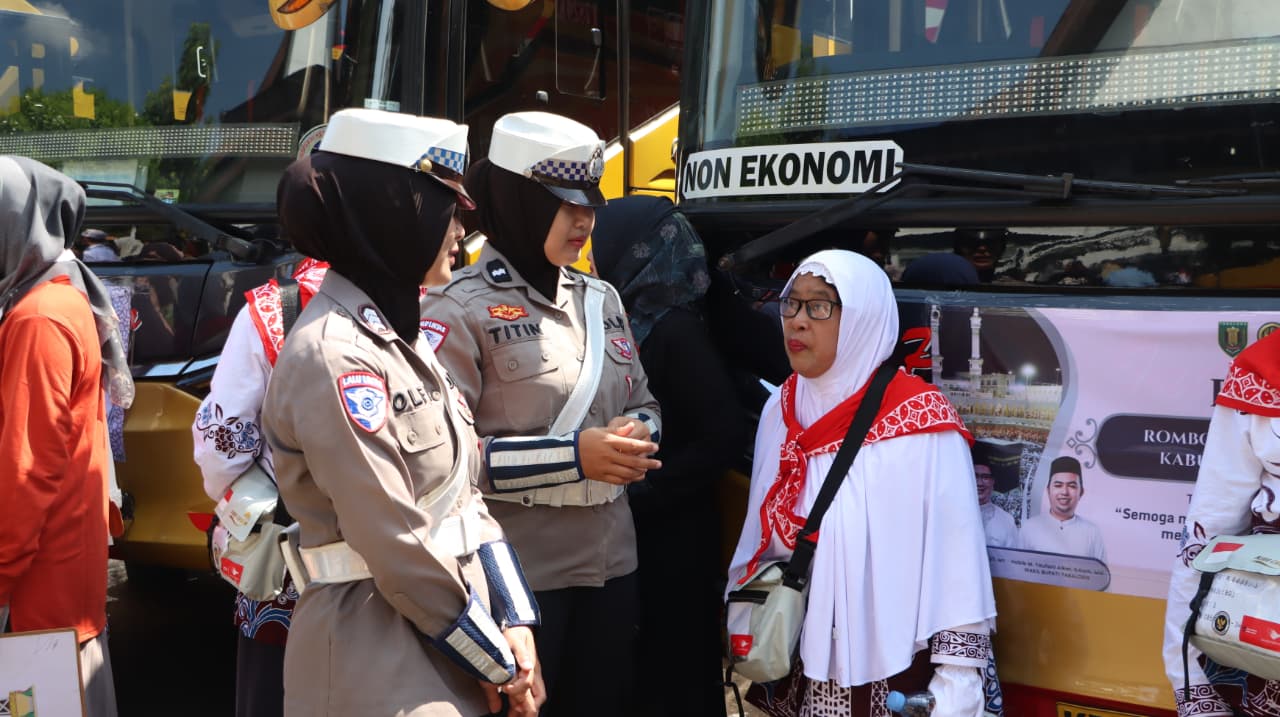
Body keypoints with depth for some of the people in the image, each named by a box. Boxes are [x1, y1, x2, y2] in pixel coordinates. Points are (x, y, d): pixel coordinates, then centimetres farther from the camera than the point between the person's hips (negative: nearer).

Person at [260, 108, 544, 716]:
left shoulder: (399, 337, 10)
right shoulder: (333, 356, -20)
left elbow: (462, 496, 8)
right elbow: (397, 550, -21)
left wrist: (514, 624, -1)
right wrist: (495, 661, -11)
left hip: (444, 658, 9)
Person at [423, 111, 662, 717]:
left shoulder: (601, 298, 11)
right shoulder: (463, 309, -11)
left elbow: (643, 404, 20)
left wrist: (636, 436, -4)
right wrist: (573, 457, -21)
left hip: (611, 562, 7)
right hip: (517, 573, -7)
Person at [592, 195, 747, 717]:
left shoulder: (673, 331, -16)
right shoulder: (626, 321, 7)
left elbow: (726, 437, -21)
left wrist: (638, 495, -18)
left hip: (666, 540, -8)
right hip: (623, 535, 8)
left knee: (665, 674, 4)